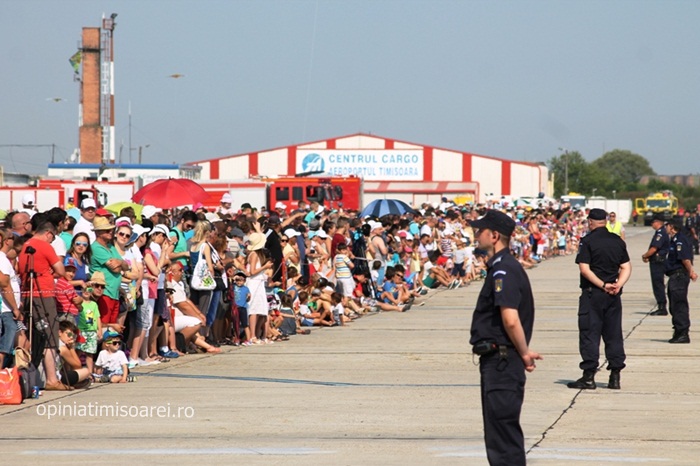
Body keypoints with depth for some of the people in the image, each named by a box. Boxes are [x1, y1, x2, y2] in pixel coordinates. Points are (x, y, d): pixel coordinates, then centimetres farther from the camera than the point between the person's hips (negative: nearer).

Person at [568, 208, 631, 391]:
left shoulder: (587, 241, -8)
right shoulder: (618, 241, 9)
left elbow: (585, 269, -15)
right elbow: (626, 268, 6)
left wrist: (603, 285, -13)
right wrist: (618, 285, -6)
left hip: (592, 293, -5)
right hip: (613, 295, 5)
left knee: (589, 334, -2)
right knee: (614, 334, 10)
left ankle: (589, 376, -5)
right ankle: (615, 376, 10)